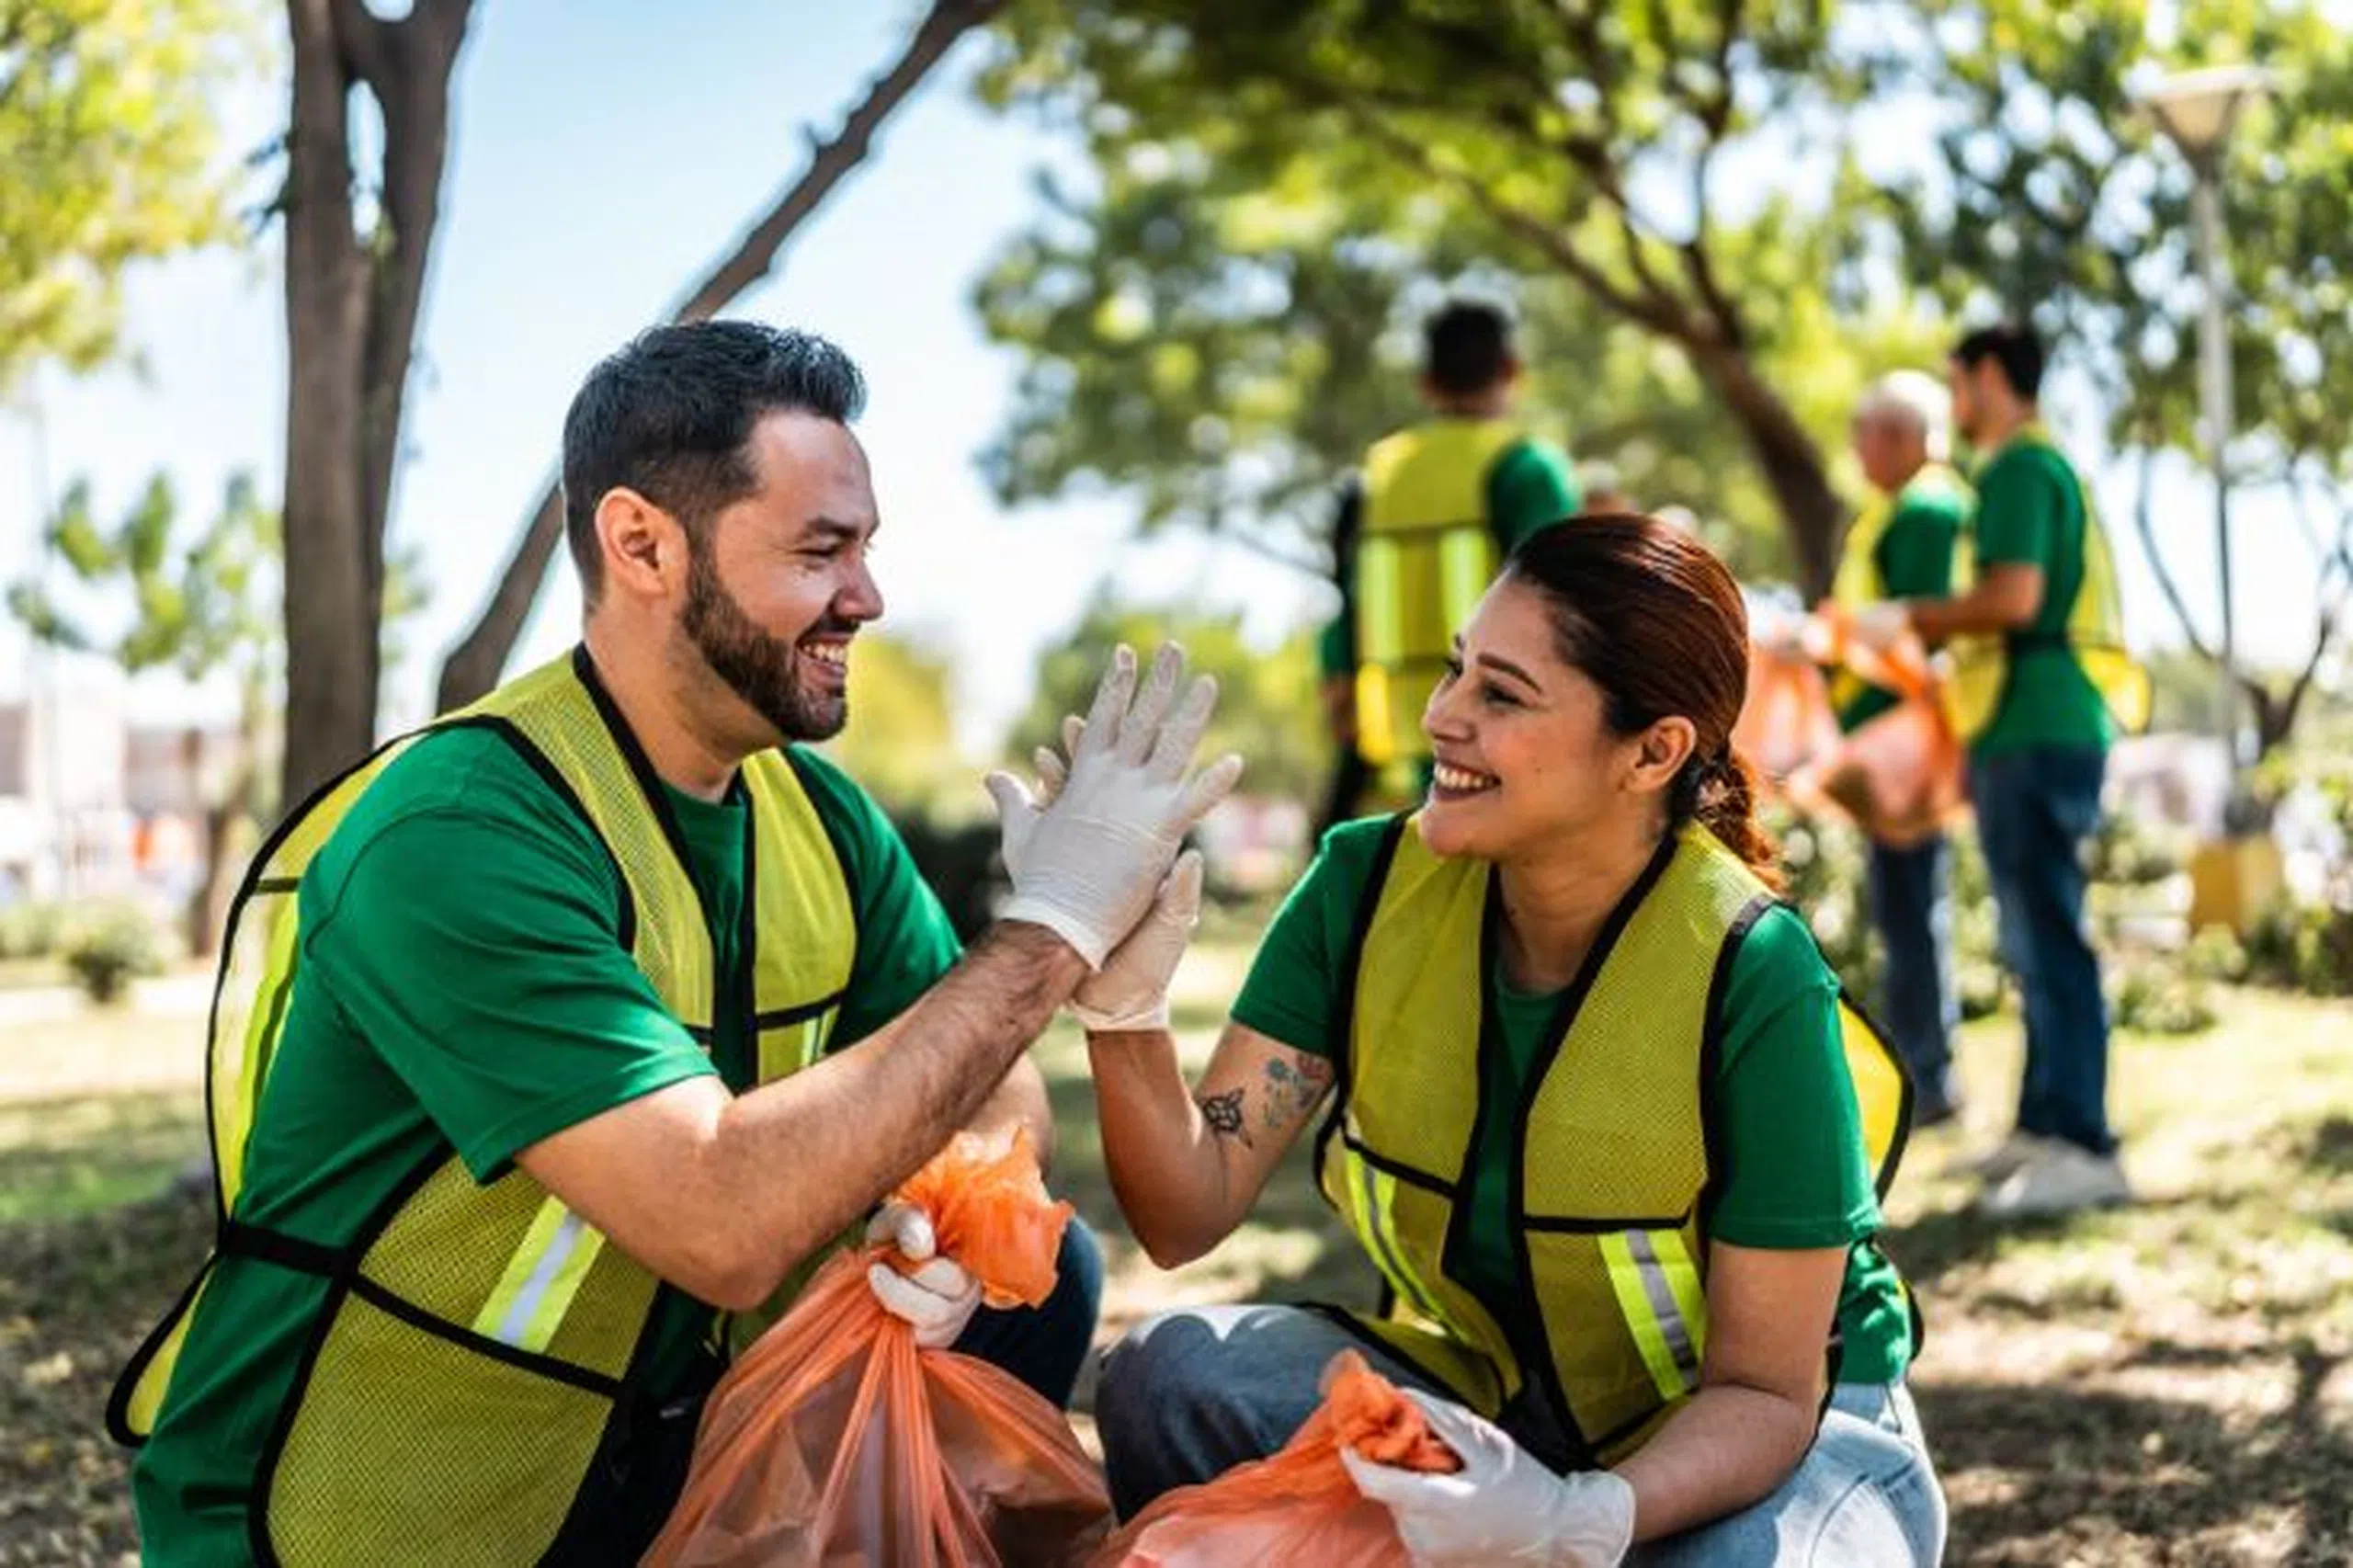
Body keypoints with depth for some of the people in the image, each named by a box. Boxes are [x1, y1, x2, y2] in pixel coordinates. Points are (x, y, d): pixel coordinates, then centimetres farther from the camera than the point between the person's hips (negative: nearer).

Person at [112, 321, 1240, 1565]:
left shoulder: (818, 818, 1)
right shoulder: (460, 836, -24)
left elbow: (998, 1093, 5)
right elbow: (727, 1228, -32)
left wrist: (945, 1211, -19)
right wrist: (1052, 925, -27)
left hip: (655, 1447, 7)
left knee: (1036, 1273, -1)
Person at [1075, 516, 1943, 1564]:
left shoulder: (1752, 980, -24)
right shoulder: (1368, 889, -12)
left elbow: (1761, 1395, -19)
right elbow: (1189, 1214, -14)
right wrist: (1123, 1003, -32)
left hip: (1771, 1438, -3)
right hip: (1486, 1401, 4)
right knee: (1171, 1373, -23)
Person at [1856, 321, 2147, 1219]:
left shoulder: (2021, 466, -9)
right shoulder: (2042, 467, 22)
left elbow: (2013, 598, -21)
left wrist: (1907, 620, -8)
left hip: (2036, 737, -11)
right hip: (2035, 732, 11)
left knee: (2046, 938, -11)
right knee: (2035, 940, 14)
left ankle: (2083, 1149, -12)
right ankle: (2045, 1126, 19)